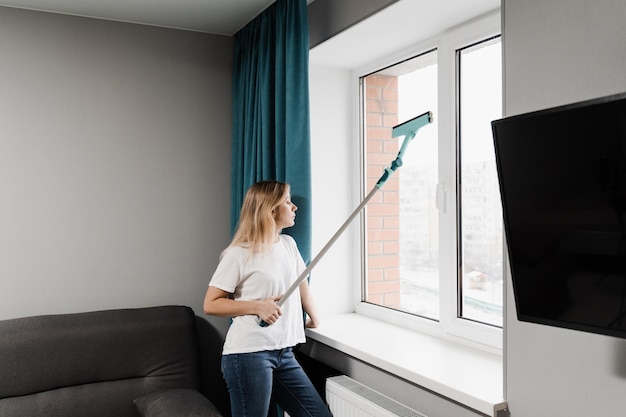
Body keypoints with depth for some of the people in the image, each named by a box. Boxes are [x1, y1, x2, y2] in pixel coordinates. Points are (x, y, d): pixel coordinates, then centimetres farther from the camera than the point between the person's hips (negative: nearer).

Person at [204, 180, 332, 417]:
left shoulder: (289, 244, 10)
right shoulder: (240, 254, -10)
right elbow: (210, 304, -8)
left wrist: (314, 319, 29)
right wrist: (257, 306, -17)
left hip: (284, 353, 7)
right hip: (248, 355, -7)